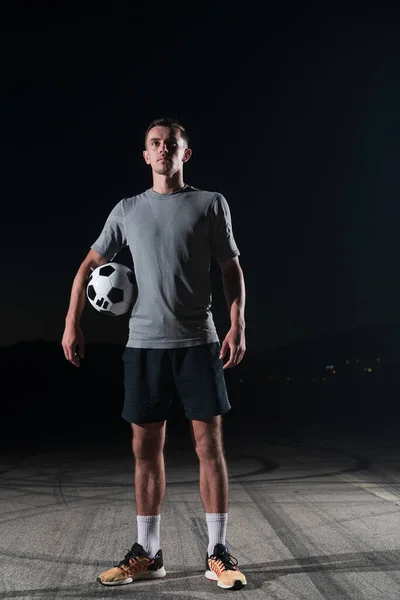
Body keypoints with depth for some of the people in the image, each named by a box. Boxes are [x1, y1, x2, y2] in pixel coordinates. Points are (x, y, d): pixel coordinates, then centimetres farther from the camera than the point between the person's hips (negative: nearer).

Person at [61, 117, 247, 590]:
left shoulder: (211, 204, 6)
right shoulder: (127, 210, 11)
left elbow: (232, 270, 5)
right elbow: (89, 265, 14)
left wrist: (238, 324, -8)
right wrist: (71, 324, 6)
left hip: (198, 341, -2)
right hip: (143, 343, 2)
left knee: (209, 443, -2)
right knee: (146, 447, 5)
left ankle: (217, 552, 8)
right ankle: (147, 553, 16)